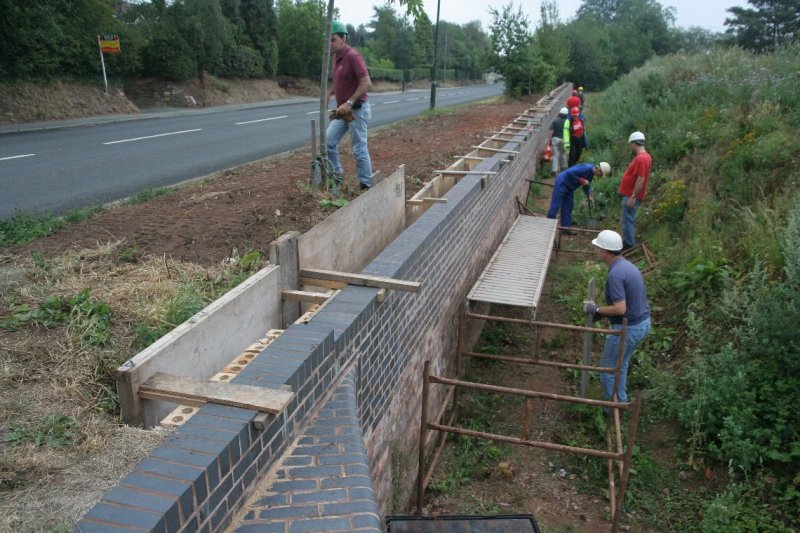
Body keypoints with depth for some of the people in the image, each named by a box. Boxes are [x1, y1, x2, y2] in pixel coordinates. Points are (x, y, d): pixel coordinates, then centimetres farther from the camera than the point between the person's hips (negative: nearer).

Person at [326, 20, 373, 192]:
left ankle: (366, 186, 8)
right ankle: (336, 175, 18)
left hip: (357, 110, -8)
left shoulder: (353, 56, -18)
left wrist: (349, 102, -26)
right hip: (343, 110, 8)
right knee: (328, 142, 4)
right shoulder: (336, 57, 9)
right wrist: (329, 93, 10)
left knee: (359, 149, -2)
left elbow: (366, 82, -24)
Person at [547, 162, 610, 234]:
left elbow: (587, 185, 16)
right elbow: (570, 172, -32)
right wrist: (581, 180, -27)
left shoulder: (591, 173, 4)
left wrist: (589, 196, 2)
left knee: (568, 207, 8)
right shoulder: (586, 168, -26)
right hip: (562, 183, -10)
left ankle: (566, 227, 13)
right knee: (555, 206, -7)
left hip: (569, 188, 10)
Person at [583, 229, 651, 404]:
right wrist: (601, 312, 13)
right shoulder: (627, 265, 6)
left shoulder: (615, 273, -25)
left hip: (628, 328, -9)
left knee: (608, 368, 9)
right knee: (621, 364, 25)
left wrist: (596, 309, -15)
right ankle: (621, 400, 39)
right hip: (642, 323, 9)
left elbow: (620, 309, -29)